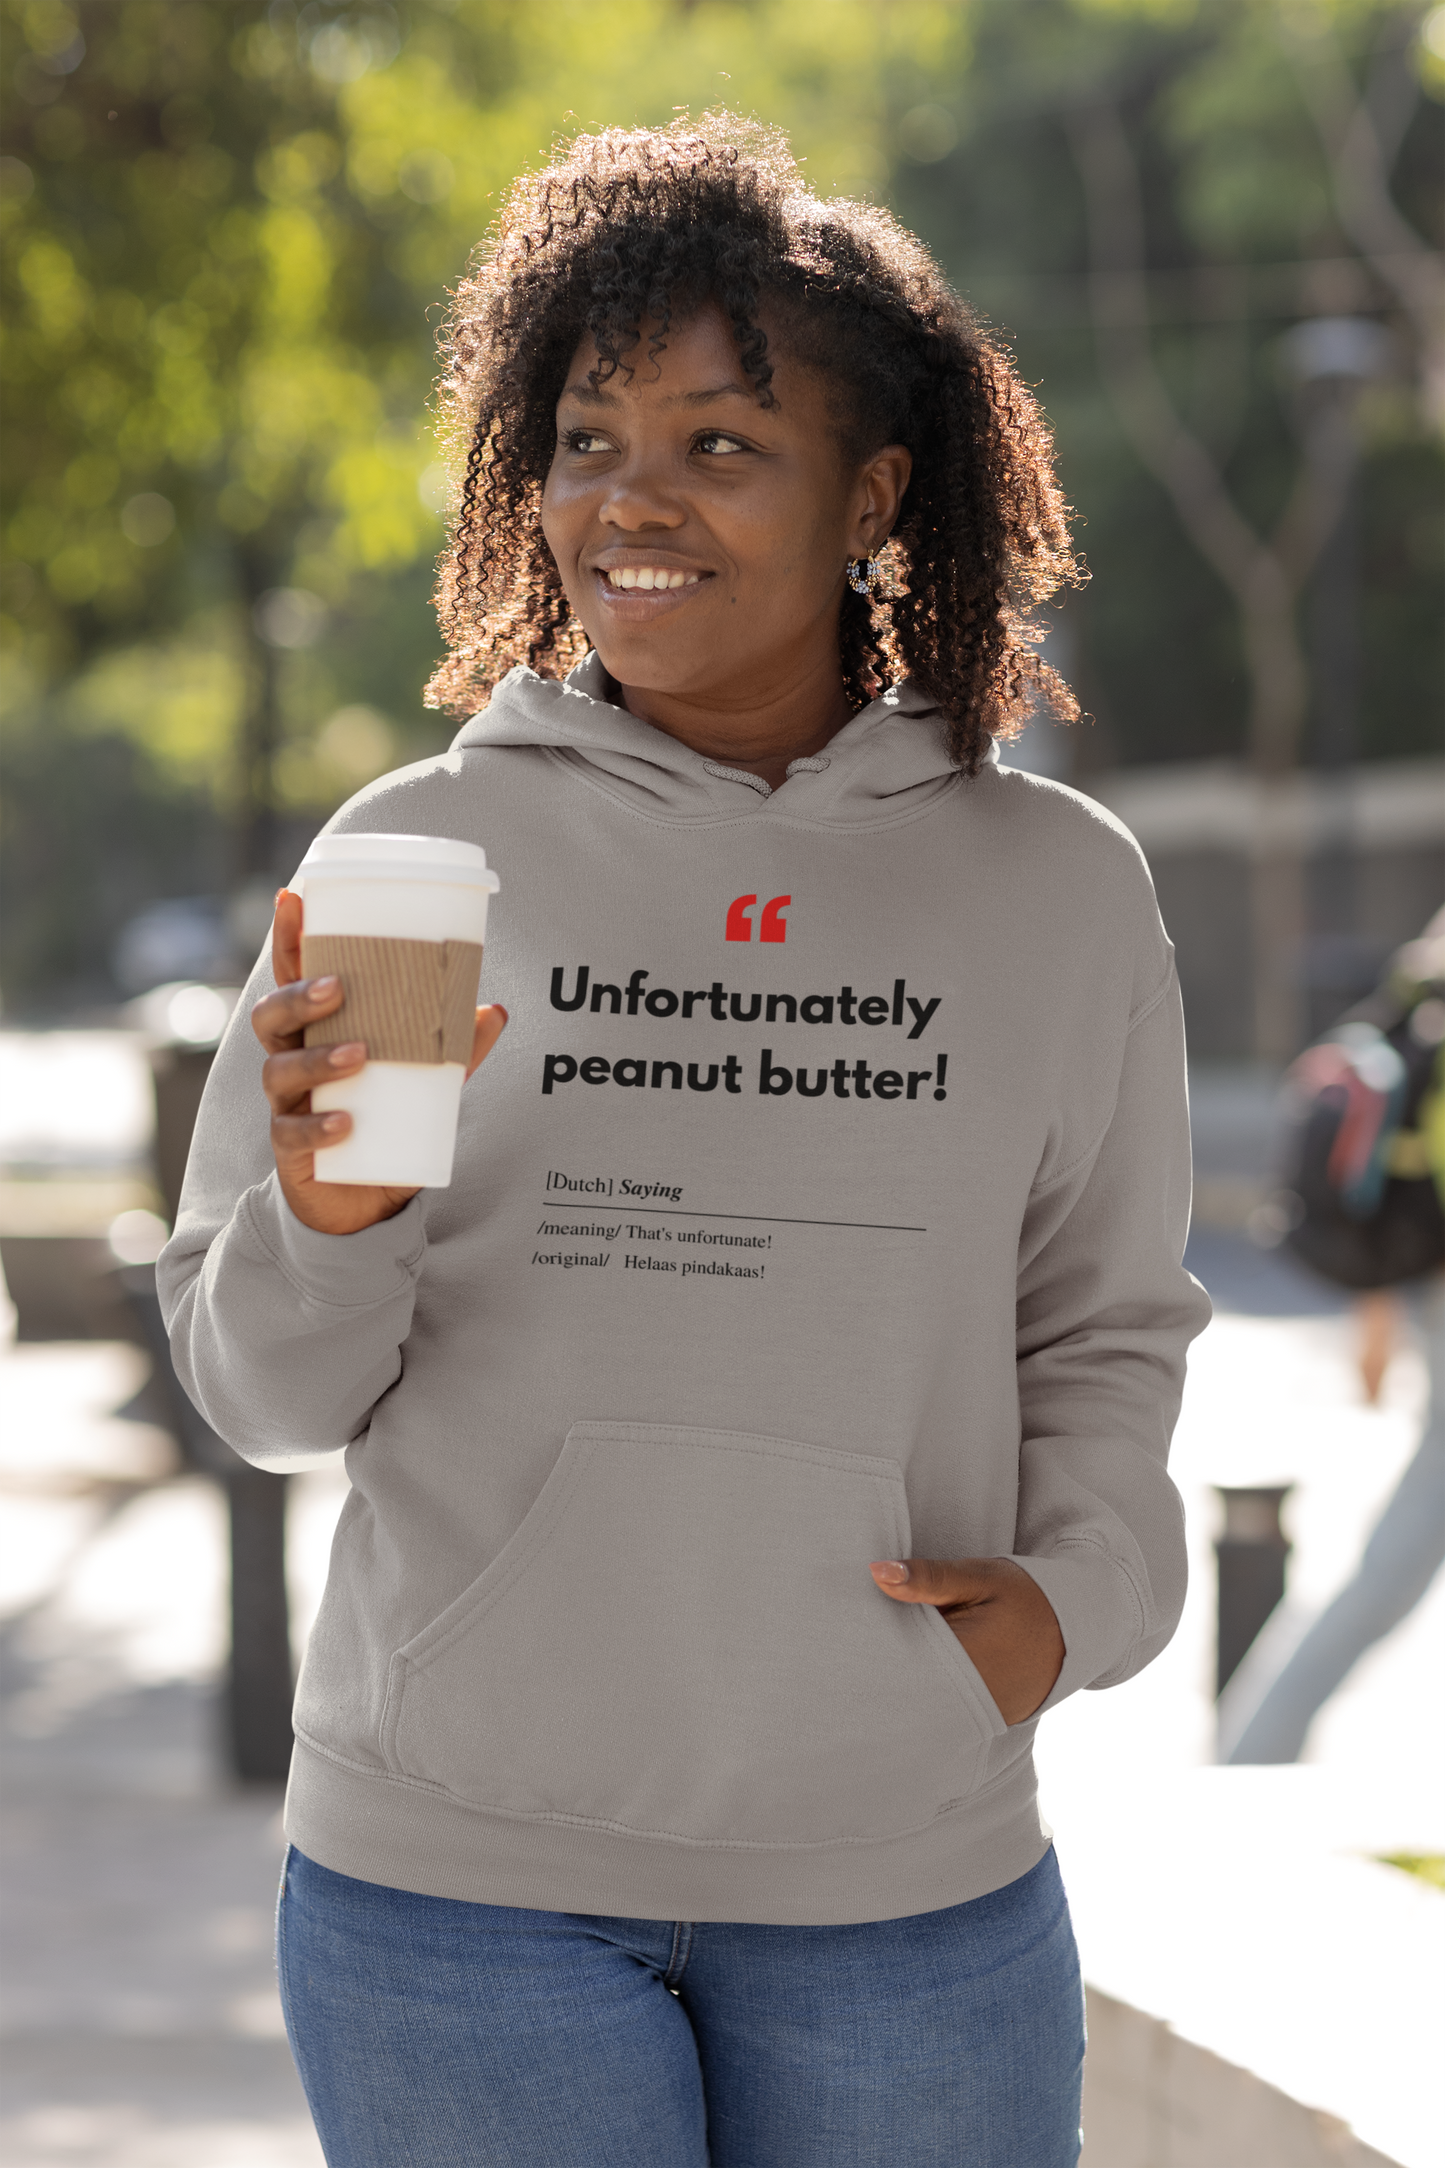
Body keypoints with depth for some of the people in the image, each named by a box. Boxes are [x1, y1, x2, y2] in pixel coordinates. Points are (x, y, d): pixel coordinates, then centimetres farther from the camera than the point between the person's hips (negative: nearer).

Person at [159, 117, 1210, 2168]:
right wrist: (331, 1222, -18)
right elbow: (268, 1389, 2)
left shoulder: (1060, 887, 5)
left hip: (907, 1876, 1)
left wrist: (1079, 1585, -3)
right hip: (460, 1866, -1)